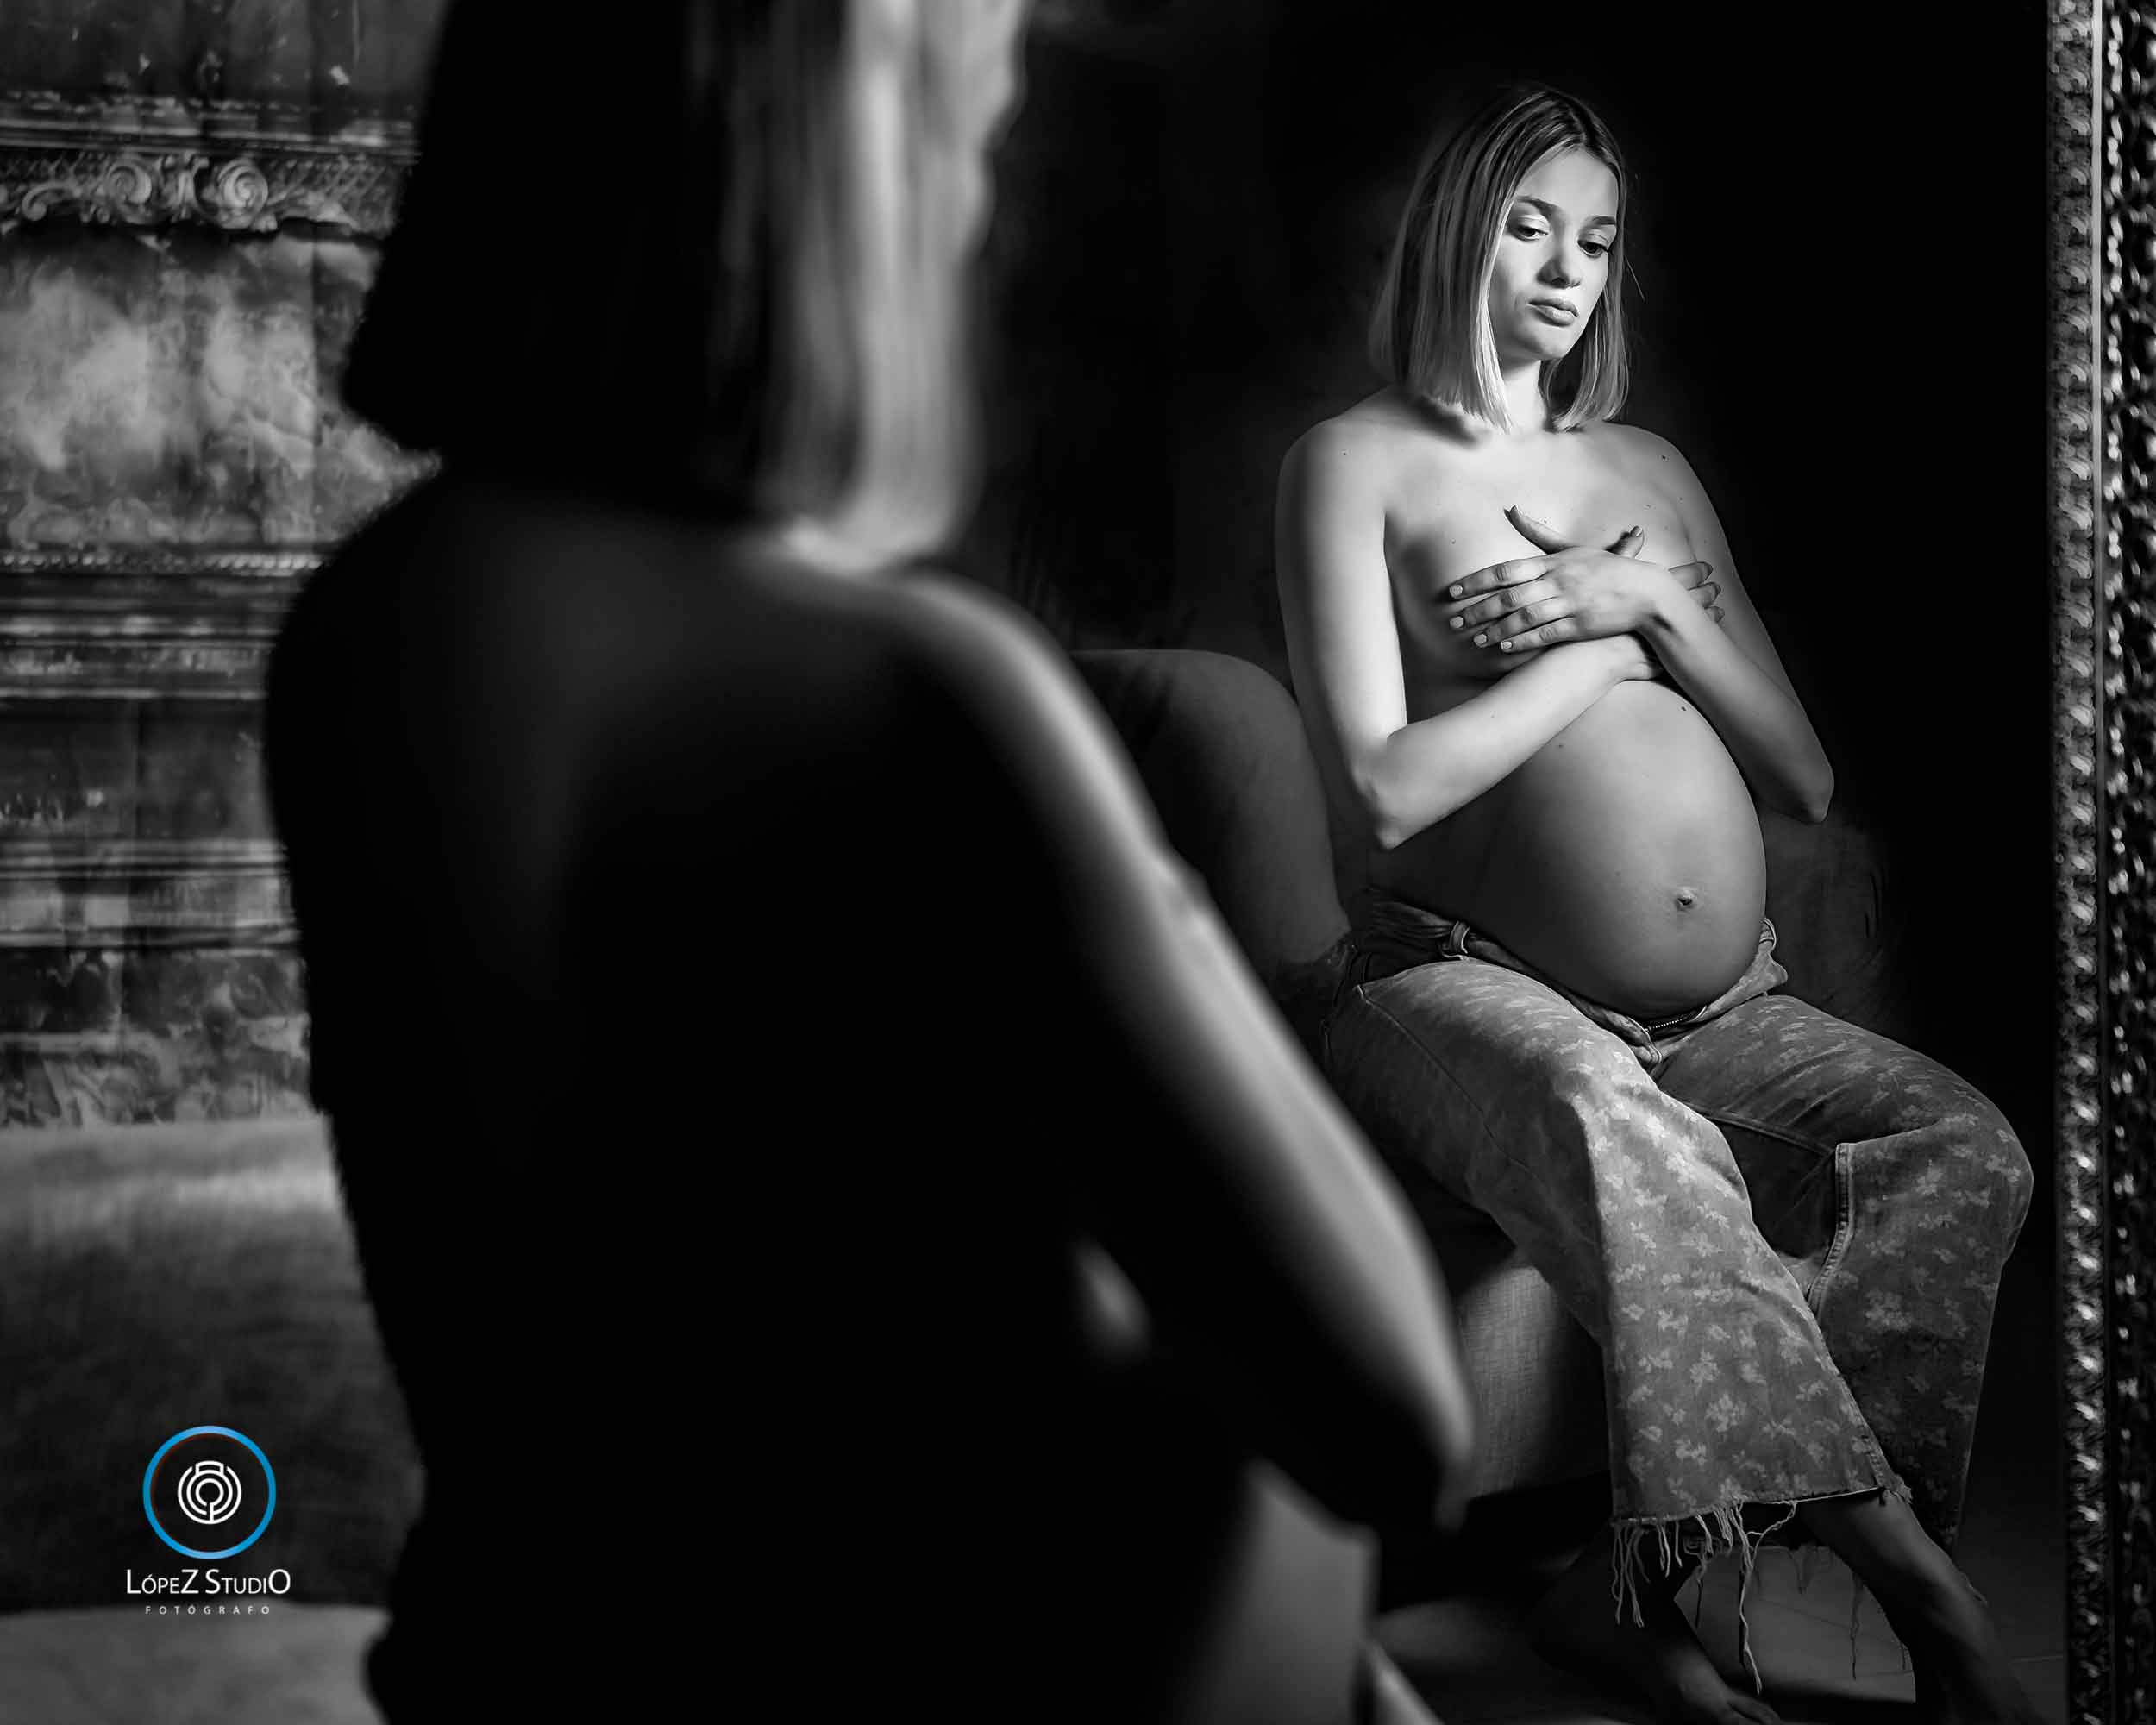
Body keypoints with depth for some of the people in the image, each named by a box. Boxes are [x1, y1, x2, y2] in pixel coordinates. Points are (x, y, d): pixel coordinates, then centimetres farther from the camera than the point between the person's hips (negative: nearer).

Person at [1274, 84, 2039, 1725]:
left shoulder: (1650, 468, 21)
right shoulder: (1358, 461, 5)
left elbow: (1806, 780, 15)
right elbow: (1382, 792, -9)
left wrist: (1660, 611, 0)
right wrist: (1608, 642, -3)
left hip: (1720, 1013, 6)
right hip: (1463, 989, -5)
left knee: (1968, 1149, -21)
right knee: (1625, 1145, -38)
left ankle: (1638, 1585, -26)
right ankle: (1924, 1589, -32)